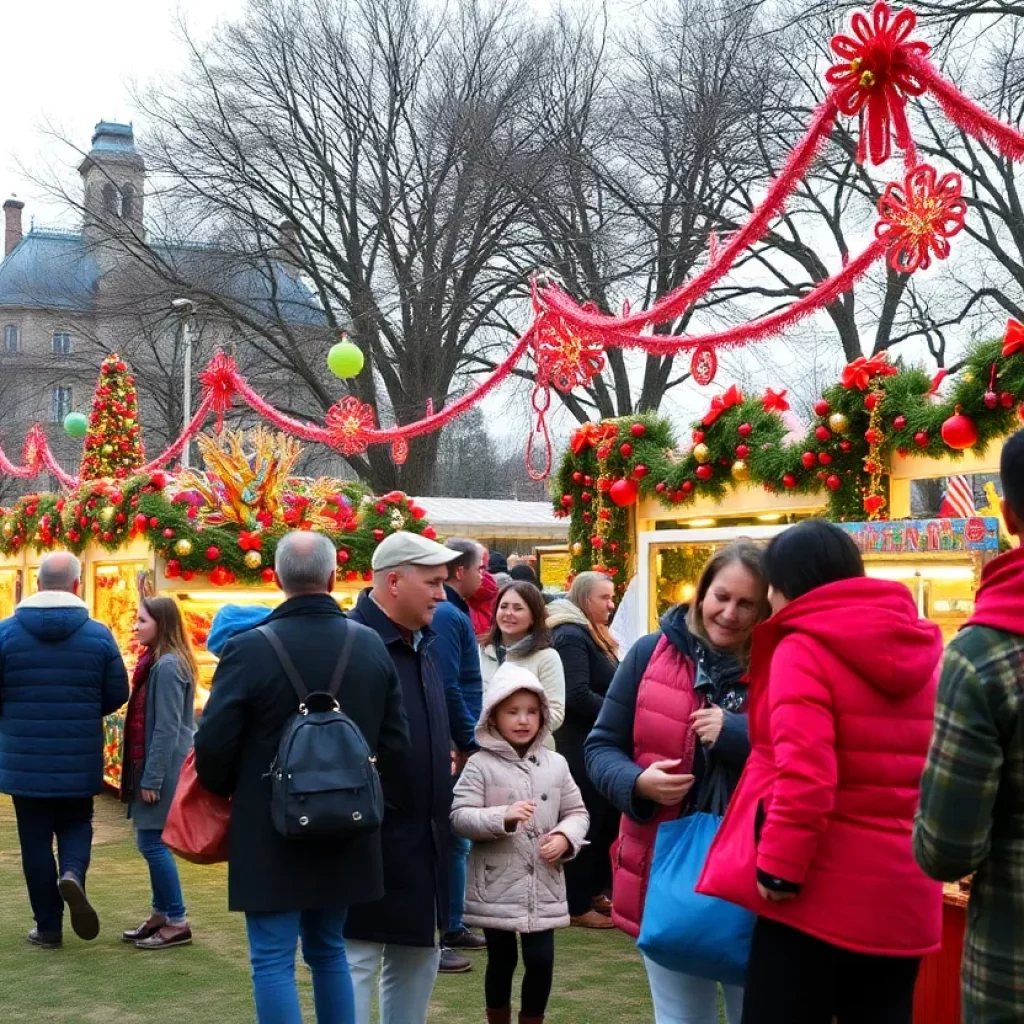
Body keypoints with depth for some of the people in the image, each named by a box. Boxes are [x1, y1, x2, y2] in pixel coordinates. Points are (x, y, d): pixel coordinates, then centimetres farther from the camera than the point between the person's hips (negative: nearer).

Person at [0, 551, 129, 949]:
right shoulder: (98, 633, -4)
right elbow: (117, 694, 1)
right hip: (80, 759, 1)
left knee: (36, 839, 9)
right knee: (76, 824, 19)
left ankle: (48, 926, 14)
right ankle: (73, 874, -11)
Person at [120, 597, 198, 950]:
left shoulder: (167, 666, -18)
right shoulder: (157, 662, 12)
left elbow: (167, 728, -20)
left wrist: (152, 778, -18)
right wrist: (144, 772, 17)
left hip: (162, 768, -10)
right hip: (152, 765, 10)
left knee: (152, 841, -5)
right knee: (154, 842, 14)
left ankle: (177, 923, 3)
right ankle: (161, 914, 23)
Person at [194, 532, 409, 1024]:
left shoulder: (249, 648, -15)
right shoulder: (372, 645, 0)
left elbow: (214, 747, -13)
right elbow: (395, 742, 3)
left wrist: (227, 790, 8)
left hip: (271, 836, -5)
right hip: (344, 833, 5)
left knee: (273, 961, 2)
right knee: (328, 951, 20)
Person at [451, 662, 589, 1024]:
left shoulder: (555, 764, 4)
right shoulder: (480, 765, -7)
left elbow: (576, 812, 10)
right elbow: (460, 817, -12)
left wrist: (565, 837, -10)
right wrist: (503, 817, -24)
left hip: (543, 885, 3)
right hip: (496, 885, -2)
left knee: (541, 961, 2)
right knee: (501, 961, 11)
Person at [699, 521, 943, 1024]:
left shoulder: (803, 649, -12)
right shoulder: (917, 648, 10)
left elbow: (804, 775, -23)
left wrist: (778, 865, -17)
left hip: (821, 886, -7)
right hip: (905, 890, 7)